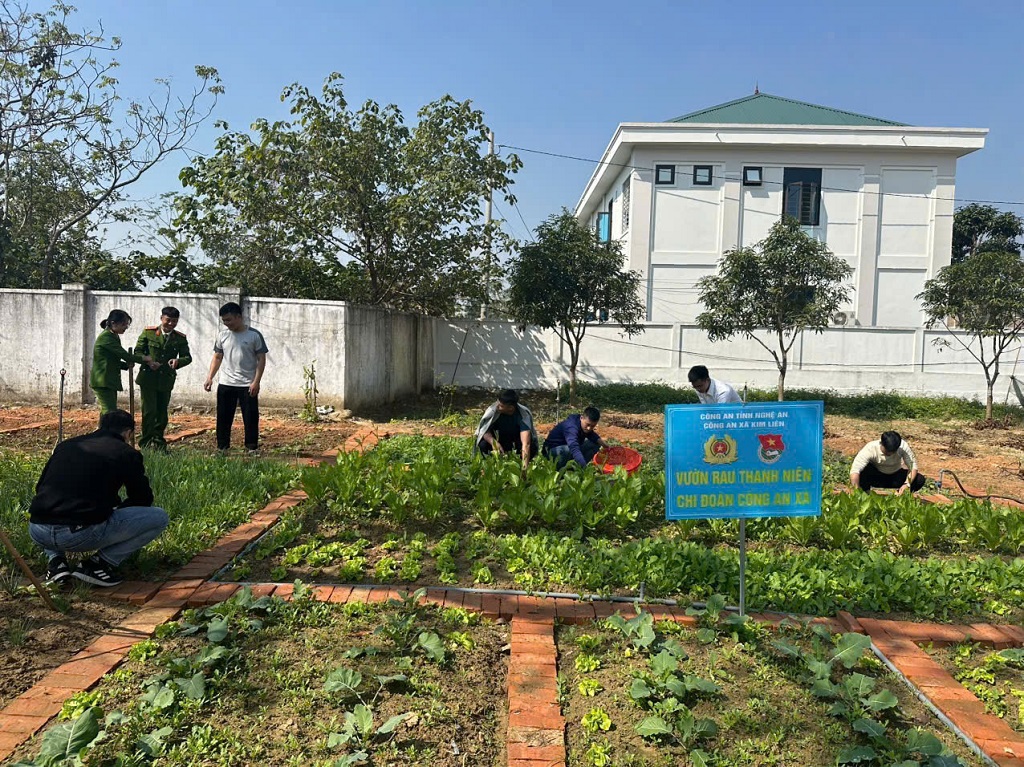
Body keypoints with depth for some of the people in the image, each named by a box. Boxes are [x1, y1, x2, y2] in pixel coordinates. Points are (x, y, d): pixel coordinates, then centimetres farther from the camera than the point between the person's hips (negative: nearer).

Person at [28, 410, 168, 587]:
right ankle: (98, 564, 2)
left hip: (38, 533, 6)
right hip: (83, 535, -6)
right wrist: (116, 509, 39)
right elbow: (143, 499, 17)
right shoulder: (127, 453, 8)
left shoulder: (65, 445, 21)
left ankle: (55, 561, 16)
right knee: (159, 517, 7)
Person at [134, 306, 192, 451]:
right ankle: (146, 442, 6)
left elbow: (187, 357, 1)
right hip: (148, 378, -2)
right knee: (149, 411, -6)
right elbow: (137, 351, 2)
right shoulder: (148, 332, 0)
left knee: (162, 412, 9)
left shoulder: (180, 338, 4)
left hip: (166, 380, 2)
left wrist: (178, 361, -21)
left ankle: (158, 442, 22)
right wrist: (148, 362, -16)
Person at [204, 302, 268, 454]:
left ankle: (252, 447, 11)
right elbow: (217, 357, 13)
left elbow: (261, 359, -5)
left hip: (248, 385, -3)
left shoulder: (254, 335, -5)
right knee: (223, 418, 7)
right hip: (225, 384, 4)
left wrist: (256, 381, -13)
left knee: (251, 418, 1)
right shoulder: (223, 335, 7)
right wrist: (210, 377, 2)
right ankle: (222, 447, 17)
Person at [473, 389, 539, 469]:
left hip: (517, 440, -1)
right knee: (483, 445, -29)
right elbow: (485, 430, -22)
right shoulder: (494, 409, -28)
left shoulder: (524, 415, -34)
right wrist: (493, 442, -44)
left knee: (532, 448, -33)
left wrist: (524, 467, -55)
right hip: (500, 440, 1)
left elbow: (526, 444, -43)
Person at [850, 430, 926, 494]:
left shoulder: (903, 446, -24)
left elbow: (913, 465, -21)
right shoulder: (870, 448, -31)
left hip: (895, 476, 3)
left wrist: (907, 484, -38)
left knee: (920, 479, -21)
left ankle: (898, 495, 3)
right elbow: (855, 470, -40)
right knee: (862, 471, -35)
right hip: (876, 476, -3)